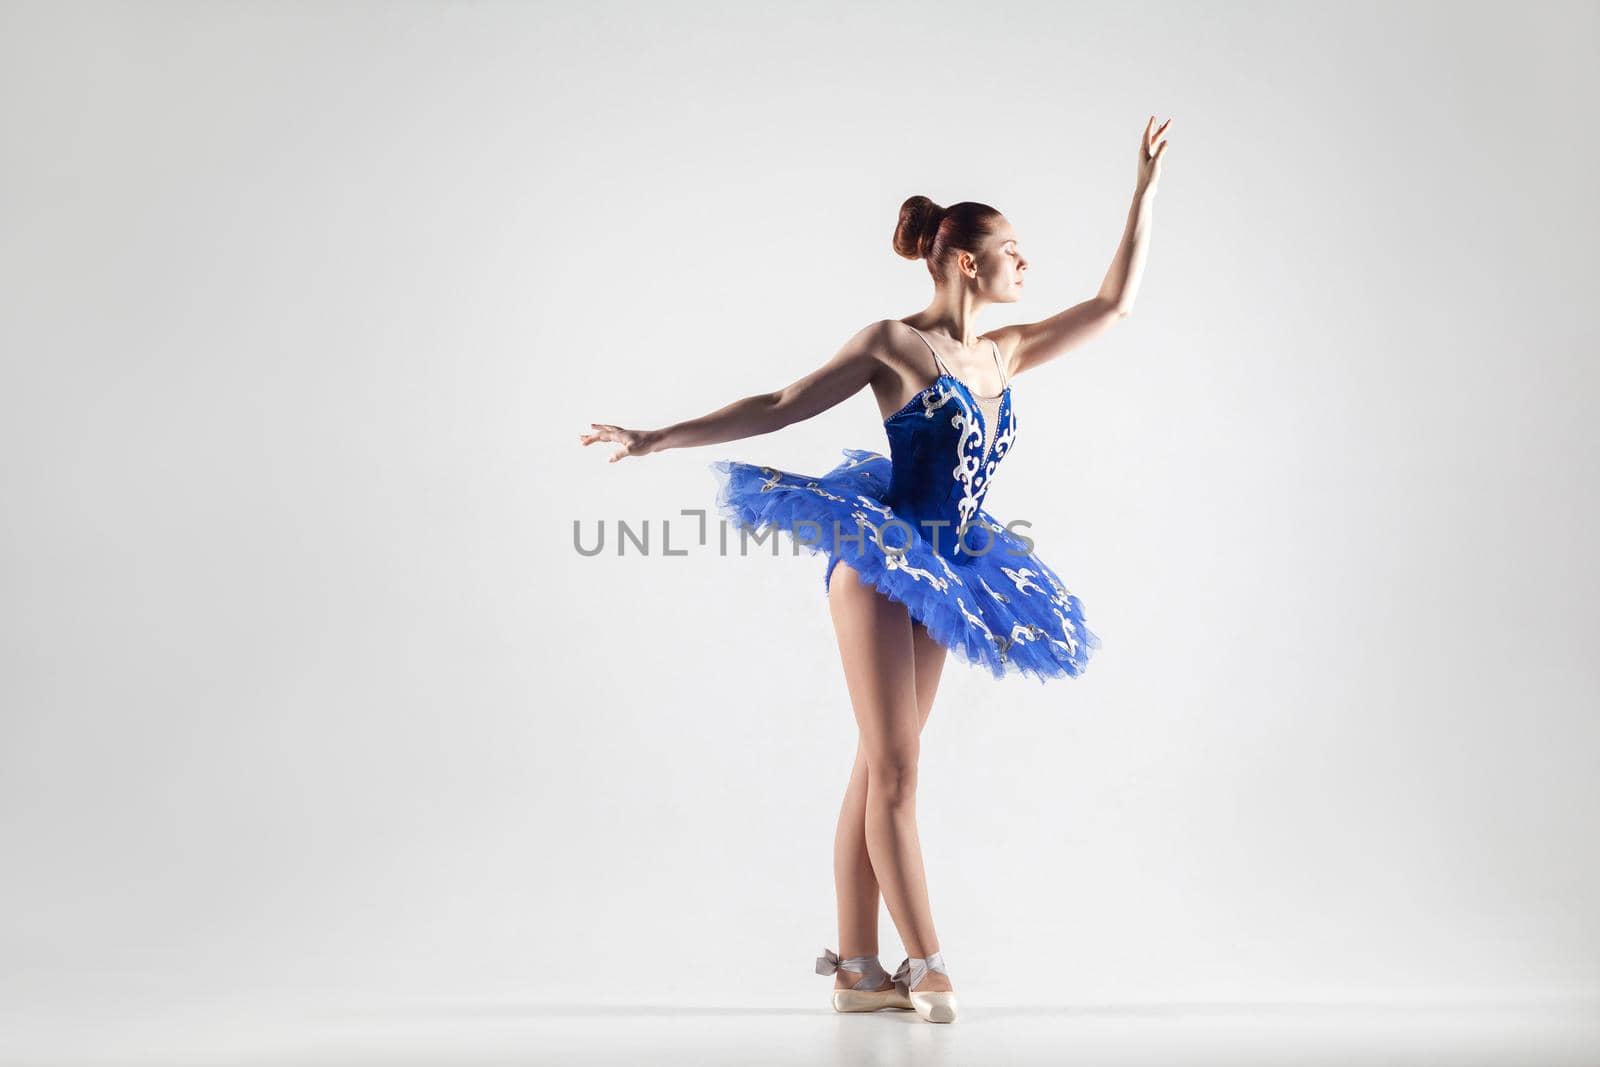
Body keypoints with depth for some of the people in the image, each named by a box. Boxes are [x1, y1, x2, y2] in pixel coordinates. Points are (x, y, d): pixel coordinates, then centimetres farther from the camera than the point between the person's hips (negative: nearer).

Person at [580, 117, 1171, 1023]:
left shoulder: (1006, 355, 11)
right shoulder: (898, 343, -6)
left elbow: (1115, 303, 14)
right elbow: (779, 408, -5)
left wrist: (1148, 189, 12)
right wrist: (655, 440, -8)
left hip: (940, 577, 7)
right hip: (880, 560, -7)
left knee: (882, 769, 8)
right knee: (894, 768, -6)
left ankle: (859, 968, 10)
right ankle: (926, 965, -3)